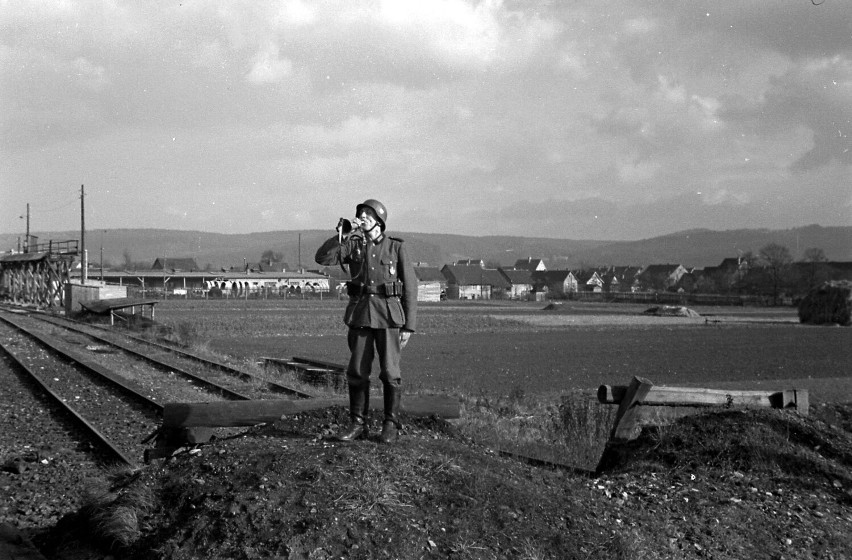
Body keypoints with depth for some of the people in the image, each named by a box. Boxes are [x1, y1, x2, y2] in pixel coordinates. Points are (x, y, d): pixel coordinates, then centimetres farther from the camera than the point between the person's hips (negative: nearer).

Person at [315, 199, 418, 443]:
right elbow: (323, 258, -6)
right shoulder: (353, 245, 8)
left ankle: (391, 425, 9)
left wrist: (409, 326, -5)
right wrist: (343, 233, -13)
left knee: (390, 372, -3)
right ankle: (358, 424, 13)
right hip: (360, 315, 3)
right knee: (357, 371, 3)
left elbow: (410, 288, 0)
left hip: (389, 316, -3)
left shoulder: (397, 248, 1)